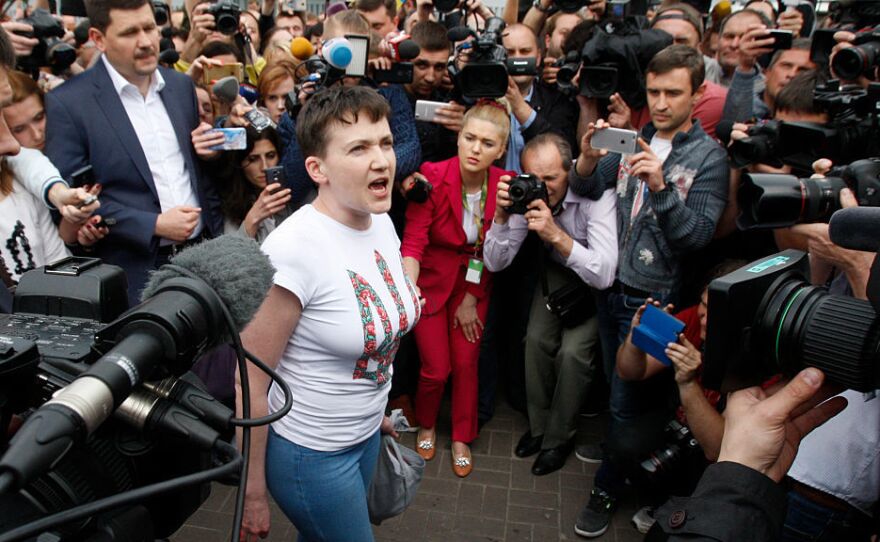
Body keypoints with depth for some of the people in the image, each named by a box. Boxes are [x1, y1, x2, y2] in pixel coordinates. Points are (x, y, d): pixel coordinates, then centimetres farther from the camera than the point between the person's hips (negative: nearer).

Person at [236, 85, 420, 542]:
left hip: (366, 434, 7)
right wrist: (253, 493, -13)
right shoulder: (294, 247, -28)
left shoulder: (382, 222, -5)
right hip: (310, 452, -6)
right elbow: (250, 380, -21)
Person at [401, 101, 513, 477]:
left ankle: (461, 438, 29)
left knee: (466, 363, 4)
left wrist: (472, 299, -2)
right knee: (436, 368, 1)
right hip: (431, 279, -2)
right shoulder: (433, 177, -21)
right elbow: (413, 242, -25)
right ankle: (426, 425, 34)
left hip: (475, 284, 2)